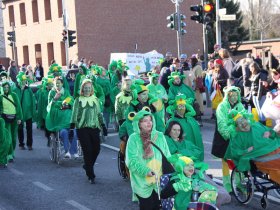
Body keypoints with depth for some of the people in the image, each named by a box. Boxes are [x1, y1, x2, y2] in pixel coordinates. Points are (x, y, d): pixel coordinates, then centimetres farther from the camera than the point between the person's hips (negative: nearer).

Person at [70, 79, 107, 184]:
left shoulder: (95, 99, 12)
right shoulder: (78, 100, 2)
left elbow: (99, 114, 17)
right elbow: (74, 115, 0)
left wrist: (103, 126, 13)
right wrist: (72, 128, -7)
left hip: (94, 127, 3)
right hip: (82, 128, -3)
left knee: (96, 149, -1)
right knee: (87, 150, -6)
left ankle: (87, 166, 28)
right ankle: (91, 176, 0)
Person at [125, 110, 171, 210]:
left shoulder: (160, 136, 5)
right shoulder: (133, 138, -6)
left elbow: (167, 156, 7)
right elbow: (131, 161, -11)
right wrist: (145, 171, -22)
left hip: (160, 181, 3)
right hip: (142, 182, -3)